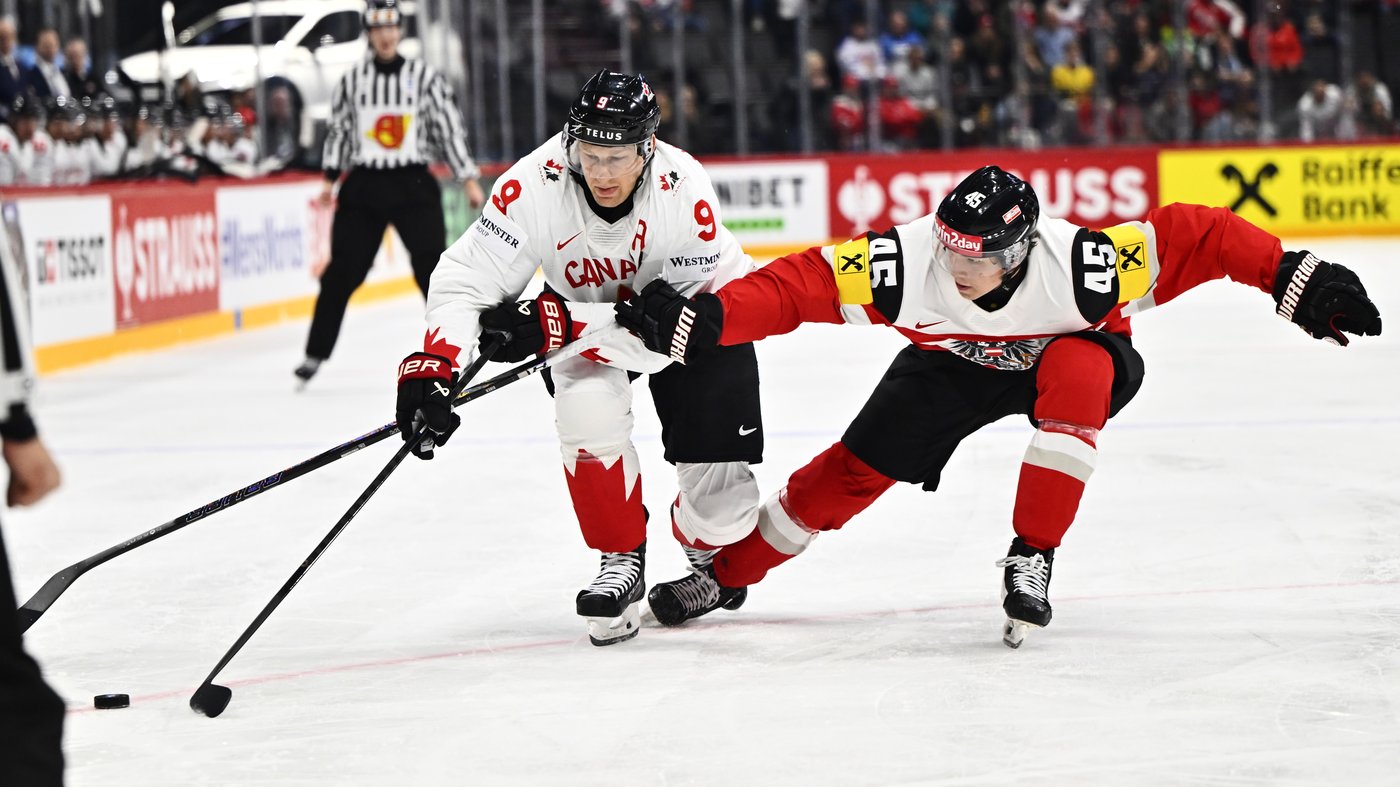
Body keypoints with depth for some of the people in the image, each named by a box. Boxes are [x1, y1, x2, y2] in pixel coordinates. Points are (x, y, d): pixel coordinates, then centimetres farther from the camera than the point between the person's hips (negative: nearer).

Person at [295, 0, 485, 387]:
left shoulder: (424, 76, 0)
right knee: (342, 271, 1)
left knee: (431, 265, -9)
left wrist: (469, 180, -2)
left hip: (413, 184, -1)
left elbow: (450, 127, 1)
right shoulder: (352, 81, 5)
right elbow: (339, 131, 12)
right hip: (364, 186, 1)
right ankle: (316, 353, 10)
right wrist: (330, 180, 7)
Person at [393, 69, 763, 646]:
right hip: (586, 309, 2)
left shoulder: (683, 191, -36)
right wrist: (432, 365, -47)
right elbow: (466, 280, -30)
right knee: (588, 407, -31)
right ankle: (622, 559, -8)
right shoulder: (534, 185, -31)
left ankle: (706, 545, 31)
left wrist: (555, 322, -42)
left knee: (719, 501, -9)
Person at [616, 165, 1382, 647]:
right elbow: (804, 283, -35)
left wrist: (1292, 279, -42)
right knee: (855, 470, -2)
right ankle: (725, 573, 20)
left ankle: (1031, 558, -24)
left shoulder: (1078, 265, -40)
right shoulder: (907, 262, -35)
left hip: (1073, 359, -2)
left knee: (1078, 369, -37)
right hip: (956, 361, 2)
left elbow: (1195, 235, -37)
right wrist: (702, 321, -47)